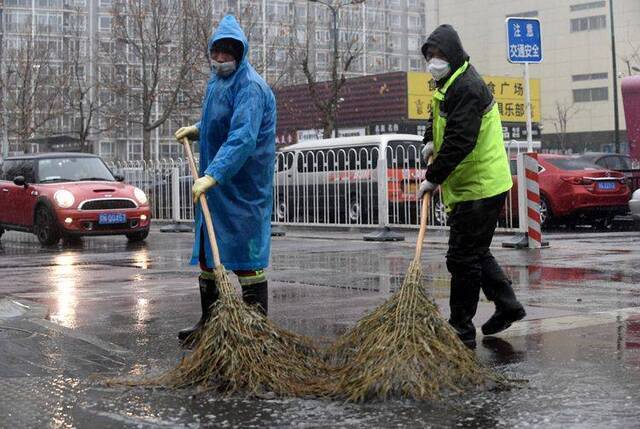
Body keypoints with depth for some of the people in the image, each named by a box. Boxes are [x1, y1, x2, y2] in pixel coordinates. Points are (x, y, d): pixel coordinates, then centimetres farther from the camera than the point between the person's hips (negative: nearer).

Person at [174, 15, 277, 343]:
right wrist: (196, 130, 17)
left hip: (243, 188, -9)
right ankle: (208, 320, 25)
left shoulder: (250, 87, -18)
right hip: (214, 182, 10)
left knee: (245, 256, -5)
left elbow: (243, 138, -30)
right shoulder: (216, 81, 14)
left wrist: (212, 175, -36)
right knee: (208, 251, 14)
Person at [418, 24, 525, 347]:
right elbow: (439, 118, 34)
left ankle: (461, 330, 0)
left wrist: (433, 178, -22)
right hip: (471, 186, 11)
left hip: (479, 187, -11)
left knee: (463, 259, -7)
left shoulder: (468, 87, -19)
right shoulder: (448, 84, 15)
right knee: (475, 252, 20)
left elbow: (460, 140, -27)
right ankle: (507, 306, 31)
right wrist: (430, 141, 14)